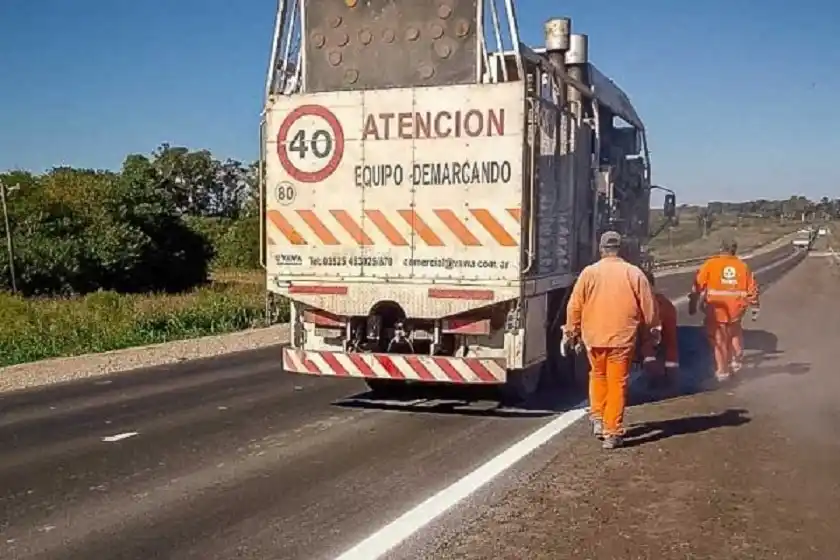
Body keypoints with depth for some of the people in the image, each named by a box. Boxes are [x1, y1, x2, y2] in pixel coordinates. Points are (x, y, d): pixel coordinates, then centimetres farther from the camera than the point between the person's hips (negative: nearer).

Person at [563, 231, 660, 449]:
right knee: (617, 383, 5)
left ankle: (598, 419, 21)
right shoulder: (634, 273, -3)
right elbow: (648, 308, 1)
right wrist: (651, 330, 16)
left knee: (598, 376, 24)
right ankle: (612, 433, 5)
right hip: (623, 338, -1)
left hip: (594, 337, 1)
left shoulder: (589, 272, -2)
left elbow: (574, 306, 0)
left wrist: (572, 331, 13)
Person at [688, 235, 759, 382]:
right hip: (736, 310, 3)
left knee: (719, 340, 9)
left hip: (716, 310, -2)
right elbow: (752, 289, 7)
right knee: (735, 334, 28)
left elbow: (697, 286, -6)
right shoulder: (743, 266, 4)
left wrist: (693, 304, 3)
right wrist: (754, 308, 16)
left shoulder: (710, 264, -4)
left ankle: (722, 371, 14)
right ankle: (736, 359, 22)